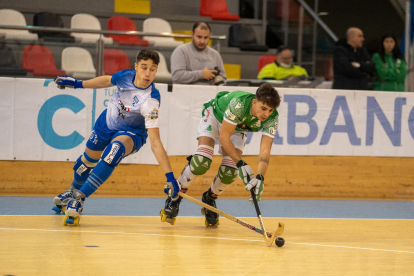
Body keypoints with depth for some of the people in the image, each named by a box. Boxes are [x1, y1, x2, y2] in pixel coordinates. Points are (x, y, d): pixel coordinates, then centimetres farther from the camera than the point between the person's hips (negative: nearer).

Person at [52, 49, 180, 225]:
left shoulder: (150, 102, -37)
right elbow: (107, 80, 4)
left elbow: (155, 143, -39)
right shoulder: (125, 76, -23)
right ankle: (74, 190, 59)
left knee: (116, 148, -37)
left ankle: (79, 198, -27)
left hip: (130, 133, -5)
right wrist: (77, 84, 11)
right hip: (107, 123, 5)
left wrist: (170, 176, -46)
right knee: (88, 159, 23)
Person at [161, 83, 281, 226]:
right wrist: (241, 164, -41)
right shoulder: (239, 103, -42)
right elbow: (223, 137, -35)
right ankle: (174, 197, -2)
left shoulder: (272, 118, -30)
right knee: (202, 161, -24)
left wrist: (259, 177, -49)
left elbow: (265, 150, -33)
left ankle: (209, 198, 18)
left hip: (238, 128, 4)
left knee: (229, 171, -15)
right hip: (215, 116, -4)